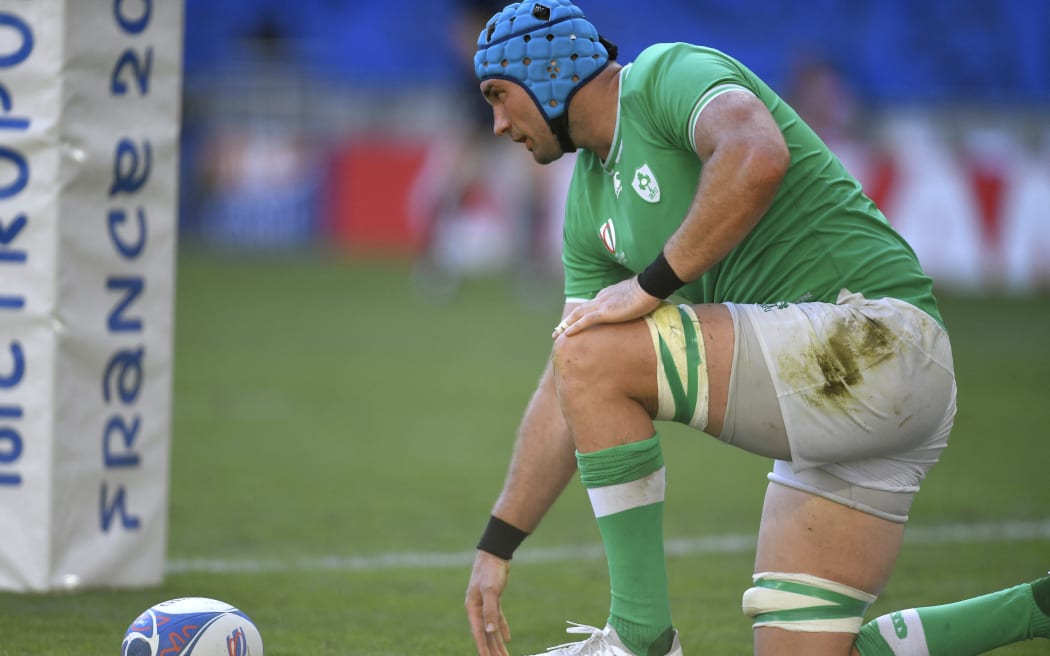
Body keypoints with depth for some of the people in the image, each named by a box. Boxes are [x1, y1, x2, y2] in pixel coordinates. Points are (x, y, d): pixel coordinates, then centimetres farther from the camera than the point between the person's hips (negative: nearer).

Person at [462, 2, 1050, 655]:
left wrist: (651, 284, -22)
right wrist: (496, 547, 17)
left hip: (875, 338, -10)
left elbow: (756, 158, -30)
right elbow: (572, 396, 21)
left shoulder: (667, 73, -6)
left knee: (594, 352, -19)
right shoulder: (591, 206, 20)